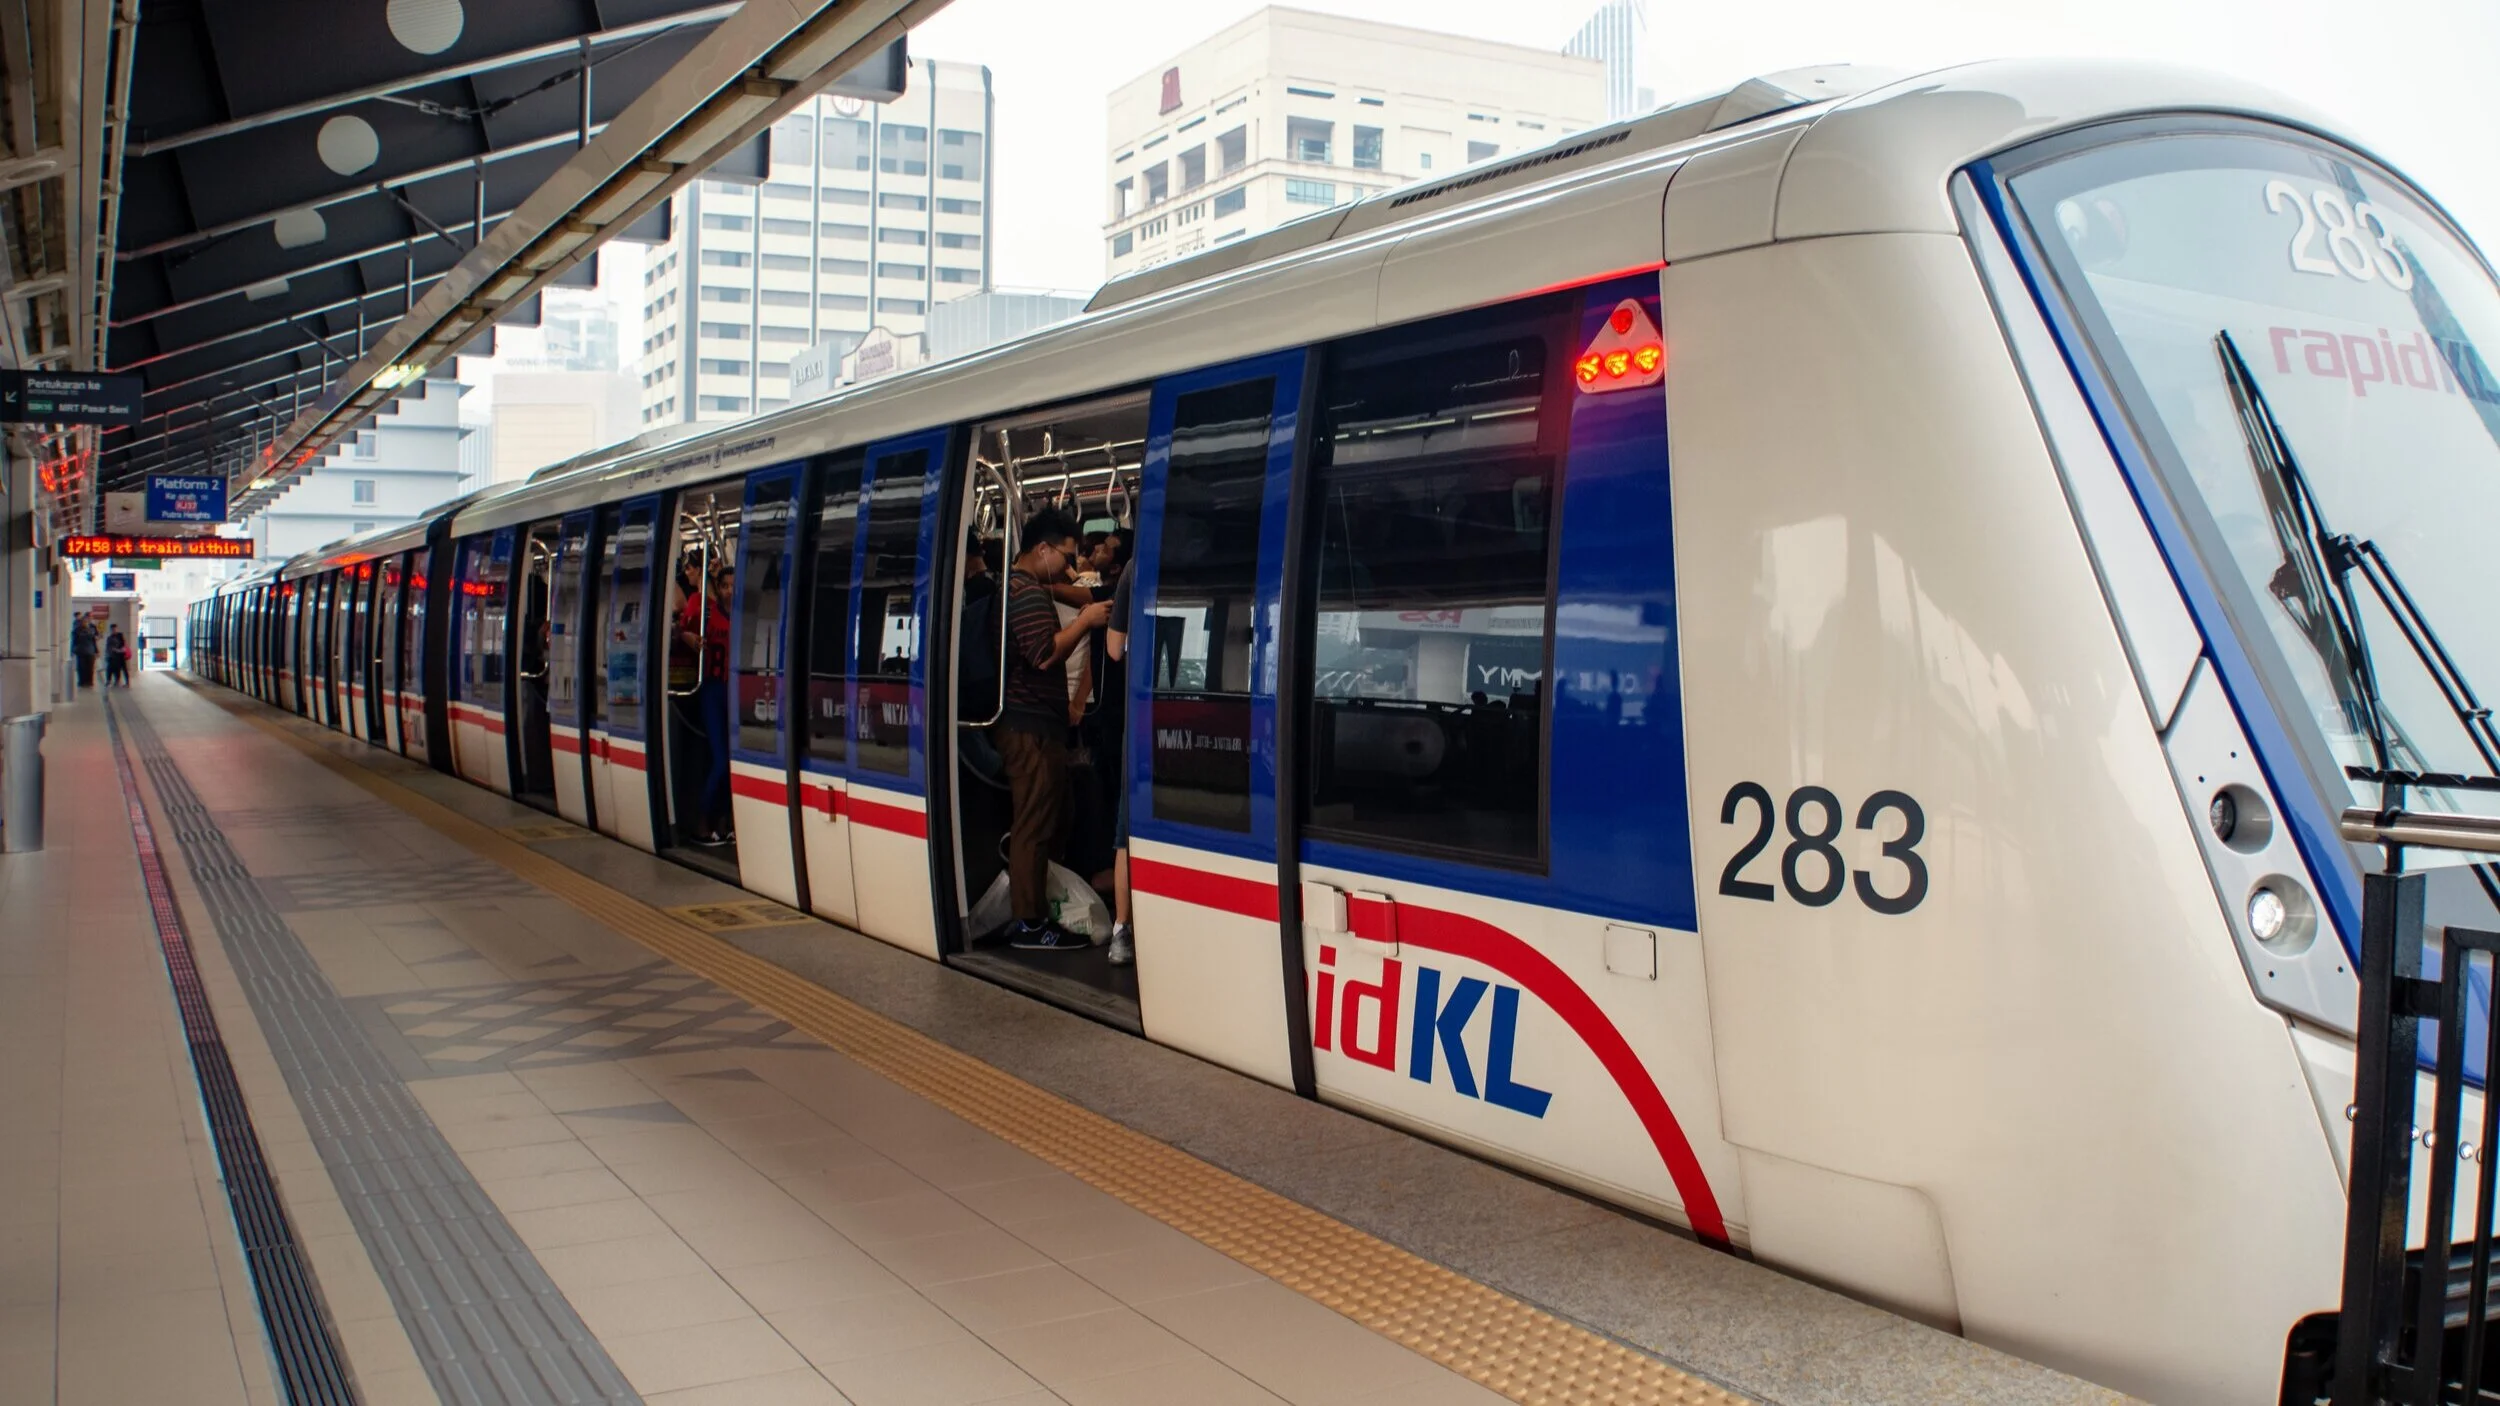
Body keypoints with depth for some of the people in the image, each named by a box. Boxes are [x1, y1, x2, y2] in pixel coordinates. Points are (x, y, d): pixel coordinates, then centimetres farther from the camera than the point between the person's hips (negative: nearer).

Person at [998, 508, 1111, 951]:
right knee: (1035, 825, -8)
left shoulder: (1021, 586, 20)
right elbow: (1046, 654, -24)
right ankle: (1029, 924, -5)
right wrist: (1086, 620, -14)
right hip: (1033, 727, -11)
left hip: (1026, 723, 11)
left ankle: (1028, 912, 18)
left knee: (1034, 822, 14)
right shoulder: (1028, 592, -14)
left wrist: (1083, 618, 13)